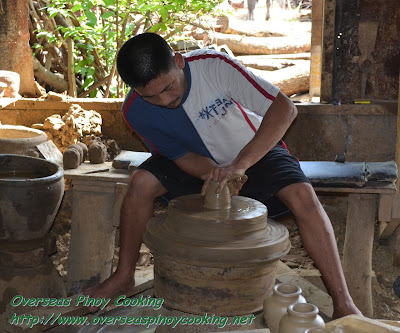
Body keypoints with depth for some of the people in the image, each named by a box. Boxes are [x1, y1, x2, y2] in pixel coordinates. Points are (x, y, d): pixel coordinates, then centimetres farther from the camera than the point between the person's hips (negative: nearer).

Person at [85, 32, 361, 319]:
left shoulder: (213, 65, -33)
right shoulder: (136, 111, -21)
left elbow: (285, 107, -34)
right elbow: (182, 156, -12)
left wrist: (240, 164, -43)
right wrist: (215, 174, -34)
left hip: (257, 149, -2)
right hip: (202, 161, 3)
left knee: (302, 195, -29)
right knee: (141, 183, -22)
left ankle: (342, 301, -20)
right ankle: (124, 276, -3)